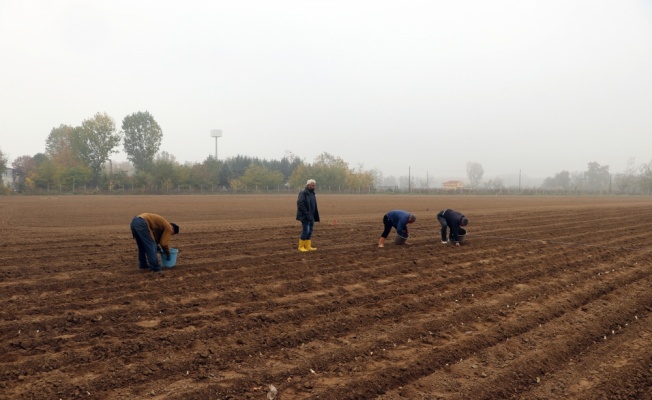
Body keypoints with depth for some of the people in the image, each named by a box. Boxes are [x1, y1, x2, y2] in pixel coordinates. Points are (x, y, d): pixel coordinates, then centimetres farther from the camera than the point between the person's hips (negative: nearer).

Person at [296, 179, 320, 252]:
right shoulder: (303, 192, -13)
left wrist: (315, 216, 14)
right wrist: (306, 214, -24)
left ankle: (308, 246, 18)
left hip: (311, 216, 9)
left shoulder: (312, 193, 14)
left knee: (310, 231, 10)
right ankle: (301, 247, 4)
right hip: (305, 216, -9)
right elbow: (300, 204, -21)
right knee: (305, 230, -7)